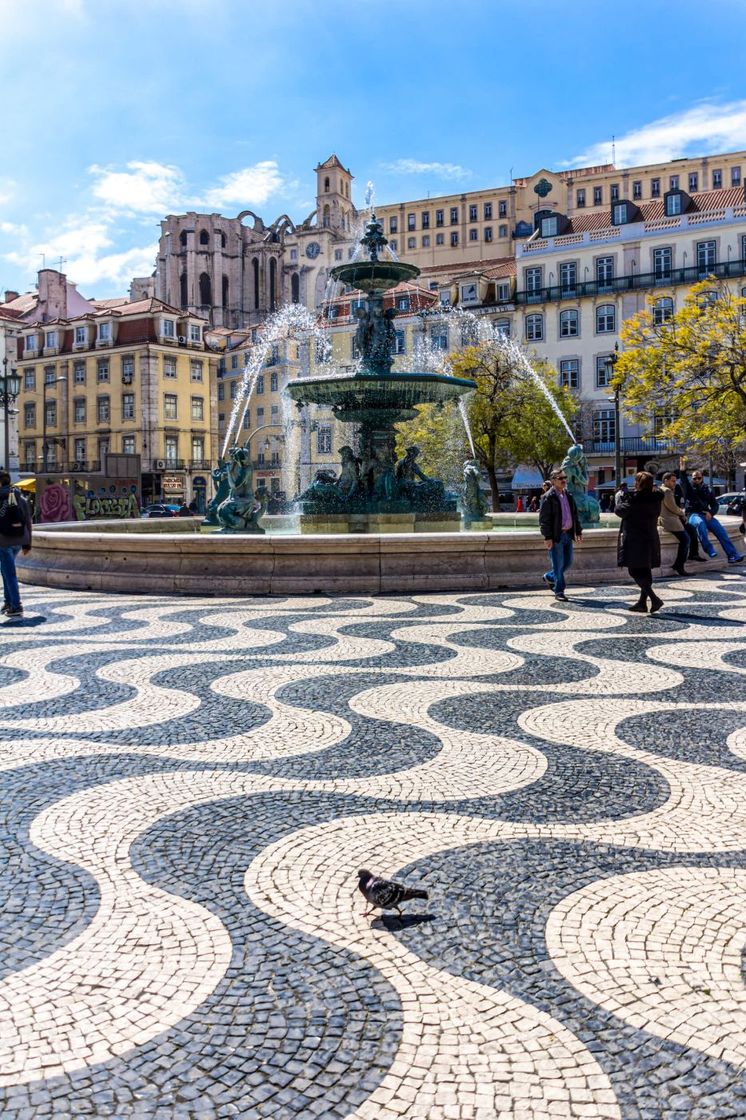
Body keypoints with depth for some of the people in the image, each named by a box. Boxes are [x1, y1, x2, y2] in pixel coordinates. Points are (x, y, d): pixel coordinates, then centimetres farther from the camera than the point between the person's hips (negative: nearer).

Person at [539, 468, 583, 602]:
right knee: (558, 564, -2)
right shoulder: (548, 497, -9)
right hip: (555, 536, -7)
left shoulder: (568, 496, 14)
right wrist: (547, 537, -18)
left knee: (568, 563, 13)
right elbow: (544, 519, -13)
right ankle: (559, 592, 7)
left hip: (568, 534, 7)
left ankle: (549, 577, 35)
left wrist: (578, 531, 15)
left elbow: (575, 514, 21)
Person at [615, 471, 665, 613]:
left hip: (634, 540, -7)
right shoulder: (656, 498, 5)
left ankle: (654, 599, -17)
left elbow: (619, 511, -7)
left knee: (635, 571, -4)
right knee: (645, 571, 13)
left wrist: (620, 498, 11)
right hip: (651, 539, 7)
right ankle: (642, 602, 18)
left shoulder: (632, 497, -15)